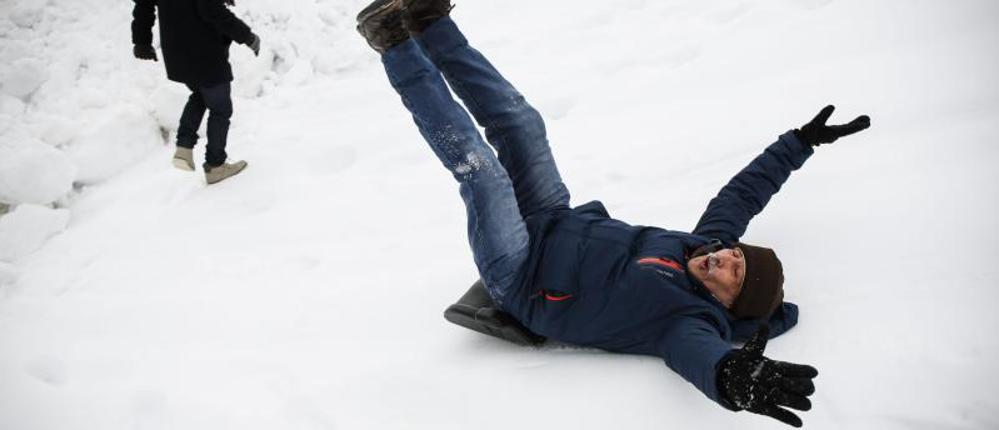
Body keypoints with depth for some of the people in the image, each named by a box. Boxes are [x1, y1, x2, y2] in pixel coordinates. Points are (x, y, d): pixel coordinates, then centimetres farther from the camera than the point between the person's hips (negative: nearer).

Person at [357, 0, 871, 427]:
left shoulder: (698, 317, -22)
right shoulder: (705, 241, -1)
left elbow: (699, 351, -45)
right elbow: (743, 191, 13)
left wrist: (734, 378, -69)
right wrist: (801, 141, 16)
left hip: (518, 280, -8)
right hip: (557, 225, 8)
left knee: (478, 166, -22)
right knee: (520, 120, 0)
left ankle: (399, 48, -6)